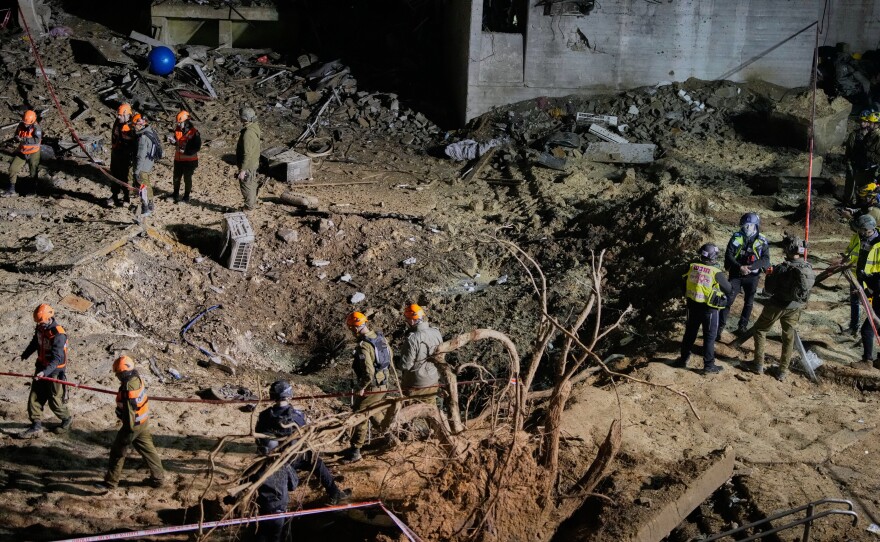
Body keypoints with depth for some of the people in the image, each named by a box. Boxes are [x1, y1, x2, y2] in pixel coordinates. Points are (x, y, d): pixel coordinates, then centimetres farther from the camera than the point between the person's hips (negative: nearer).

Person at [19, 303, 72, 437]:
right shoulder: (40, 327, -2)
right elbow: (35, 342, 21)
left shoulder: (58, 334, -26)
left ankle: (67, 419, 28)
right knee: (34, 397, 5)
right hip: (41, 367, 7)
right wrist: (25, 355, 37)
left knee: (55, 400, 3)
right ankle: (36, 426, 11)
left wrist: (45, 372, -45)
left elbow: (57, 359, -31)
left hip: (55, 370, -7)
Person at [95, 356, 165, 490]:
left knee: (118, 451, 7)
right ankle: (158, 478, 26)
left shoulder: (128, 389, -29)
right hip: (143, 422, 9)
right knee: (147, 449, 18)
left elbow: (129, 412, -26)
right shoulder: (137, 379, -2)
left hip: (133, 424, -9)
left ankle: (110, 481, 19)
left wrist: (128, 432, -20)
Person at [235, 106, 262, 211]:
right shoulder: (255, 127, -2)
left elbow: (247, 154, -30)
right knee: (252, 184, 23)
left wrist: (242, 170, -25)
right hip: (254, 162, 9)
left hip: (248, 165, -9)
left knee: (246, 186, 6)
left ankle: (249, 208, 19)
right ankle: (253, 204, 38)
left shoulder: (248, 134, -31)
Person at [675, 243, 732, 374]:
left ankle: (683, 359, 31)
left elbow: (683, 283, 6)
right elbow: (728, 290, -6)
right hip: (709, 309, -4)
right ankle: (709, 365, 14)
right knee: (709, 337, 8)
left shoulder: (691, 267, -7)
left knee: (690, 333, 20)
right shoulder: (716, 273, -18)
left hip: (692, 306, 4)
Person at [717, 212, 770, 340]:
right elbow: (728, 255, -9)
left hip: (752, 276, 1)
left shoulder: (762, 241, -5)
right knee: (728, 301, -7)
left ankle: (742, 327, 27)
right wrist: (739, 267, -24)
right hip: (736, 274, -1)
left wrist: (750, 267, -25)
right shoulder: (736, 237, -5)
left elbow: (766, 259, -11)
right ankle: (719, 328, -3)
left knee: (749, 303, 12)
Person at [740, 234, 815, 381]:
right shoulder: (809, 269, -7)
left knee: (760, 330, 17)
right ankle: (782, 372, 23)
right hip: (795, 308, 4)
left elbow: (769, 290, -15)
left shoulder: (782, 268, -23)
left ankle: (758, 365, 17)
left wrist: (769, 275, 1)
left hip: (777, 306, -4)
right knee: (788, 338, 18)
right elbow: (808, 288, 3)